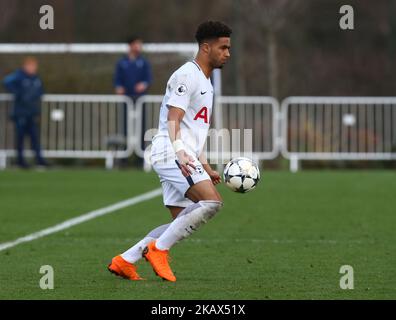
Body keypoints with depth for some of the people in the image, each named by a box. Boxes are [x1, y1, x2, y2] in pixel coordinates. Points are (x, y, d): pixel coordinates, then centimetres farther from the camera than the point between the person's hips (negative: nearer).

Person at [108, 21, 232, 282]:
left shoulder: (205, 82, 24)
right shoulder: (187, 76, -8)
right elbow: (173, 120, -18)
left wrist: (206, 169, 28)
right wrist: (180, 153, -32)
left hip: (183, 158, 10)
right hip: (171, 153, -10)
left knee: (181, 223, 5)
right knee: (212, 202, -23)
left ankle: (124, 261, 8)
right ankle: (158, 249, -16)